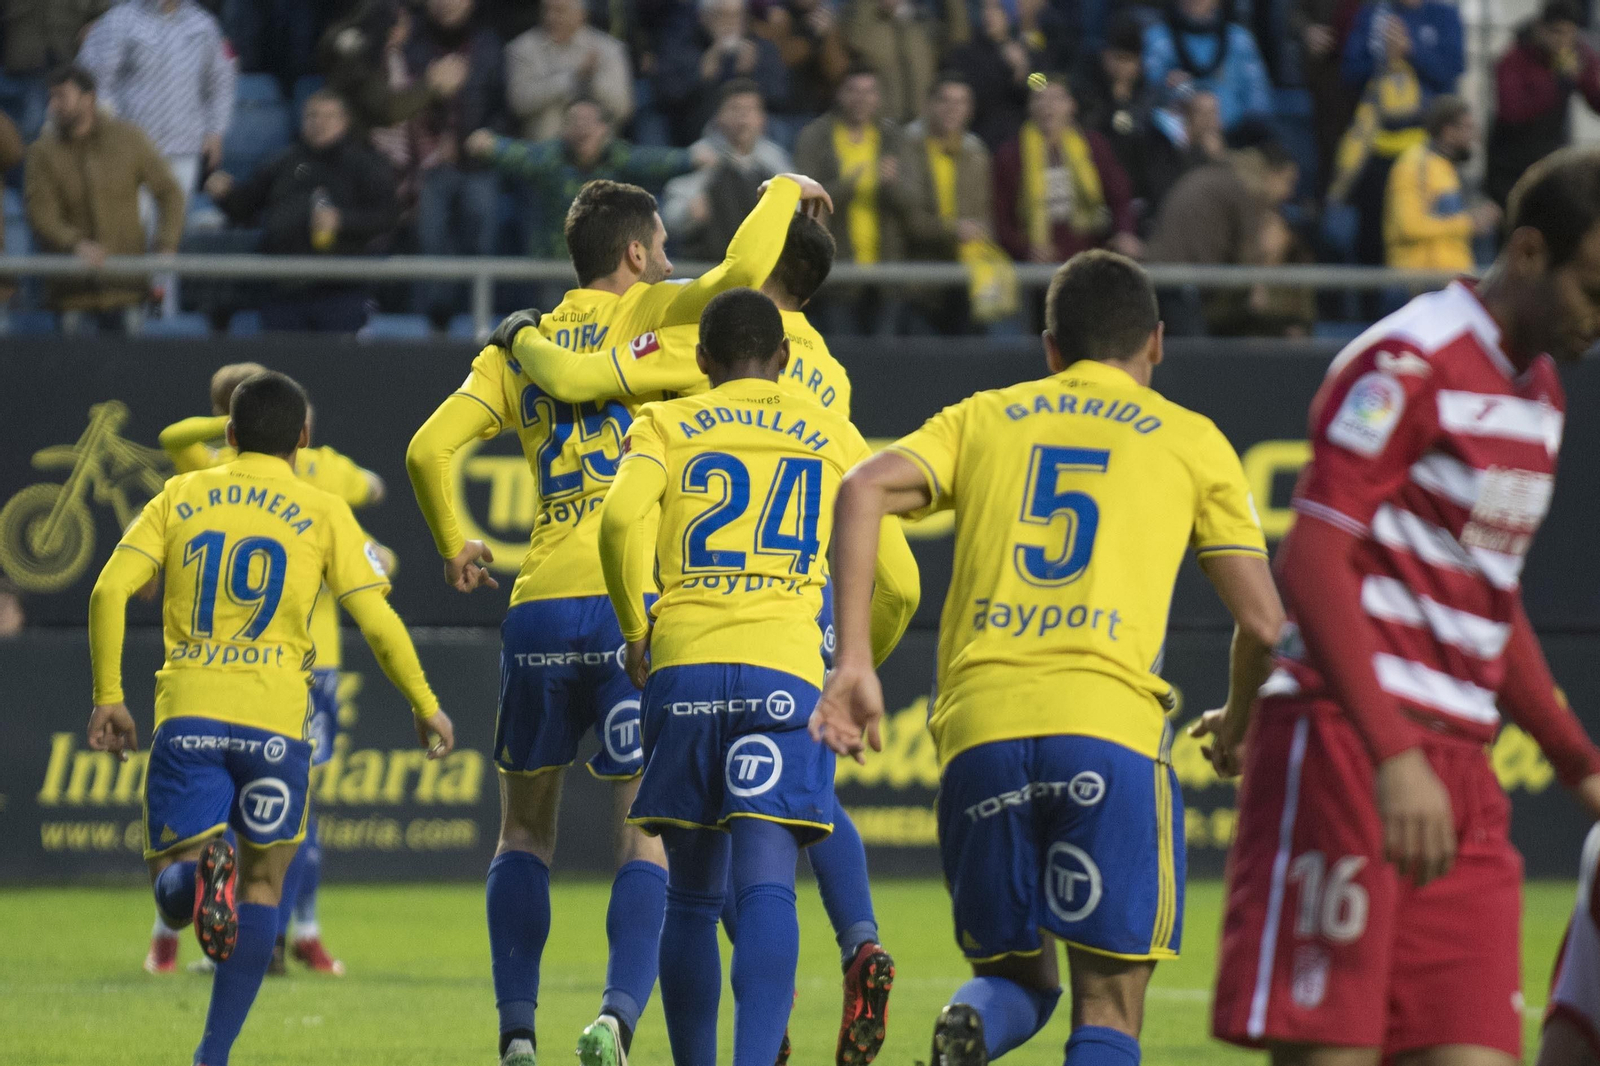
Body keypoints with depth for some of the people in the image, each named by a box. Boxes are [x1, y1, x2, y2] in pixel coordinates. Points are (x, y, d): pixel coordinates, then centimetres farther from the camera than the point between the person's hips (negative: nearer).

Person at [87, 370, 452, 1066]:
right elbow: (378, 621, 4)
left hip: (186, 709, 1)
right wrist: (426, 707, 16)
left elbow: (109, 592, 3)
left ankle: (196, 873, -32)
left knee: (171, 893, 6)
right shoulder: (321, 513, 9)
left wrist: (107, 697, 9)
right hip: (274, 718, -1)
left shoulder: (180, 498, 14)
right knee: (262, 884, 13)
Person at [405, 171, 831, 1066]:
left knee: (526, 831, 15)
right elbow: (742, 273, -12)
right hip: (634, 605, -3)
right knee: (649, 833, -1)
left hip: (540, 606, 3)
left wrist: (455, 546, 22)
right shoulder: (646, 314, 4)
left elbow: (429, 450, 7)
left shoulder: (519, 347, 14)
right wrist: (784, 191, 7)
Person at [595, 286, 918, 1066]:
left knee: (692, 896, 14)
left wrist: (634, 628, 5)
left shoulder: (663, 426, 14)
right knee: (766, 889, -13)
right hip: (786, 669, -1)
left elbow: (621, 519, -8)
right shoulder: (833, 438, 18)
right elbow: (897, 584, 14)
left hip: (681, 666, 1)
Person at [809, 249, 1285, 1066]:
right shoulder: (1190, 440, 17)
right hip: (1108, 723, -2)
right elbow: (1262, 622, 12)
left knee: (1014, 975, 18)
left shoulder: (981, 419, 22)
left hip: (978, 728, 2)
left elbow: (865, 490, 3)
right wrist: (1236, 724, 32)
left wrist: (852, 660, -1)